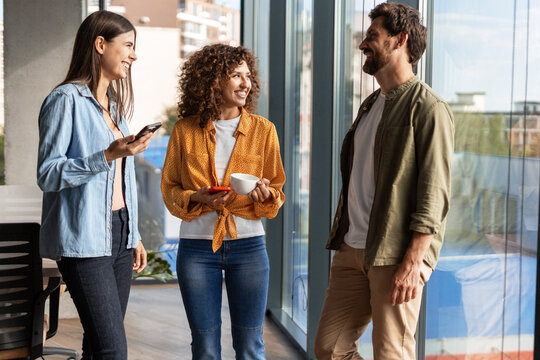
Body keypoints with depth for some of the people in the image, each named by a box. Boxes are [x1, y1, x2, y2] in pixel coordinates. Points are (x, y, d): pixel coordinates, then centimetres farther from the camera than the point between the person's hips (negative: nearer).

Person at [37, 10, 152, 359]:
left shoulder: (114, 105, 19)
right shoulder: (67, 99, -7)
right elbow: (47, 175, -13)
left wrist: (134, 236, 21)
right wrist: (108, 156, -22)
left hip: (118, 236, 8)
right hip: (84, 239, -8)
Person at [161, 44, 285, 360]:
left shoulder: (263, 129, 3)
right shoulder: (185, 130, 1)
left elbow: (277, 189, 8)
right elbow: (169, 189, 7)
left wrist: (265, 194, -15)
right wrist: (196, 198, -13)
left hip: (248, 246, 0)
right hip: (197, 247, 0)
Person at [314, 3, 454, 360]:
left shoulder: (429, 108, -9)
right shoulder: (370, 105, 18)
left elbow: (433, 196, -16)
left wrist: (412, 263, -21)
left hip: (395, 256, -8)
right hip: (352, 250, 8)